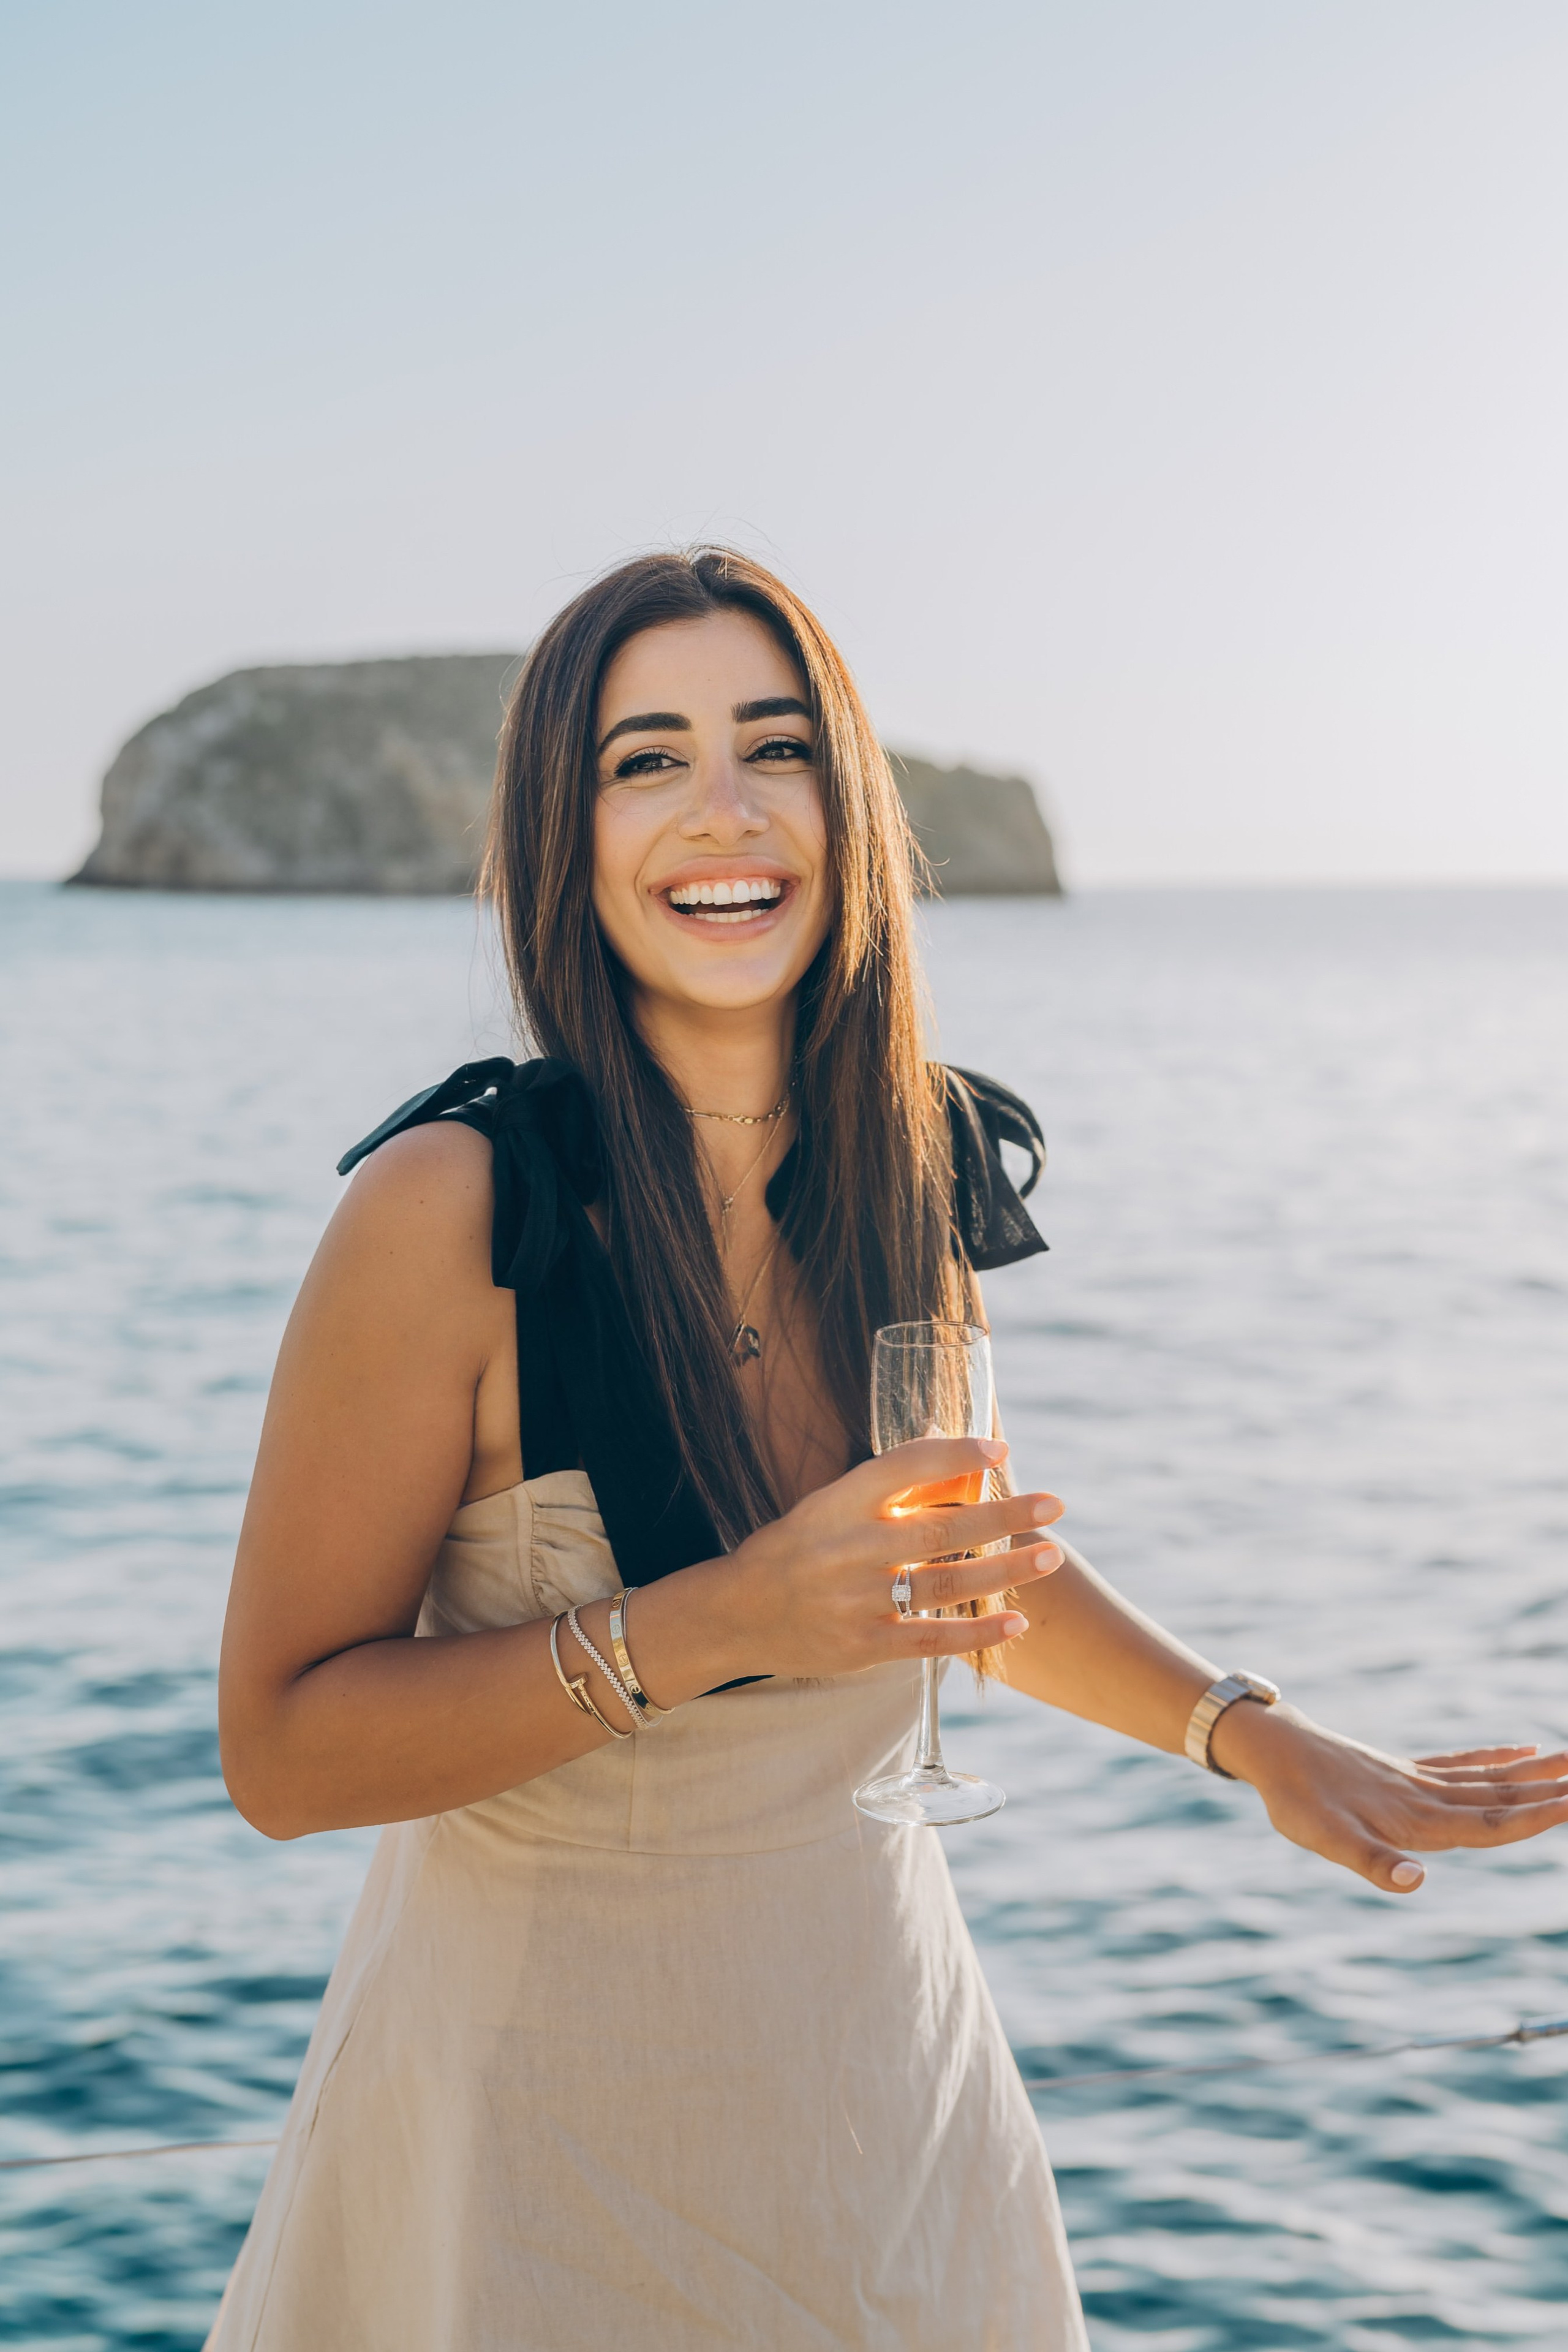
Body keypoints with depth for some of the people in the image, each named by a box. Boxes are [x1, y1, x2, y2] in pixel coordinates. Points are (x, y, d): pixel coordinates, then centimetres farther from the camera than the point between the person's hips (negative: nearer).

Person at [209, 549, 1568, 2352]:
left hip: (882, 2049, 5)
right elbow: (281, 1748, -19)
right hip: (538, 2084, -5)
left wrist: (1253, 1736, 6)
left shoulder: (929, 1164, -4)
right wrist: (718, 1625, -29)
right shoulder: (457, 1204, -21)